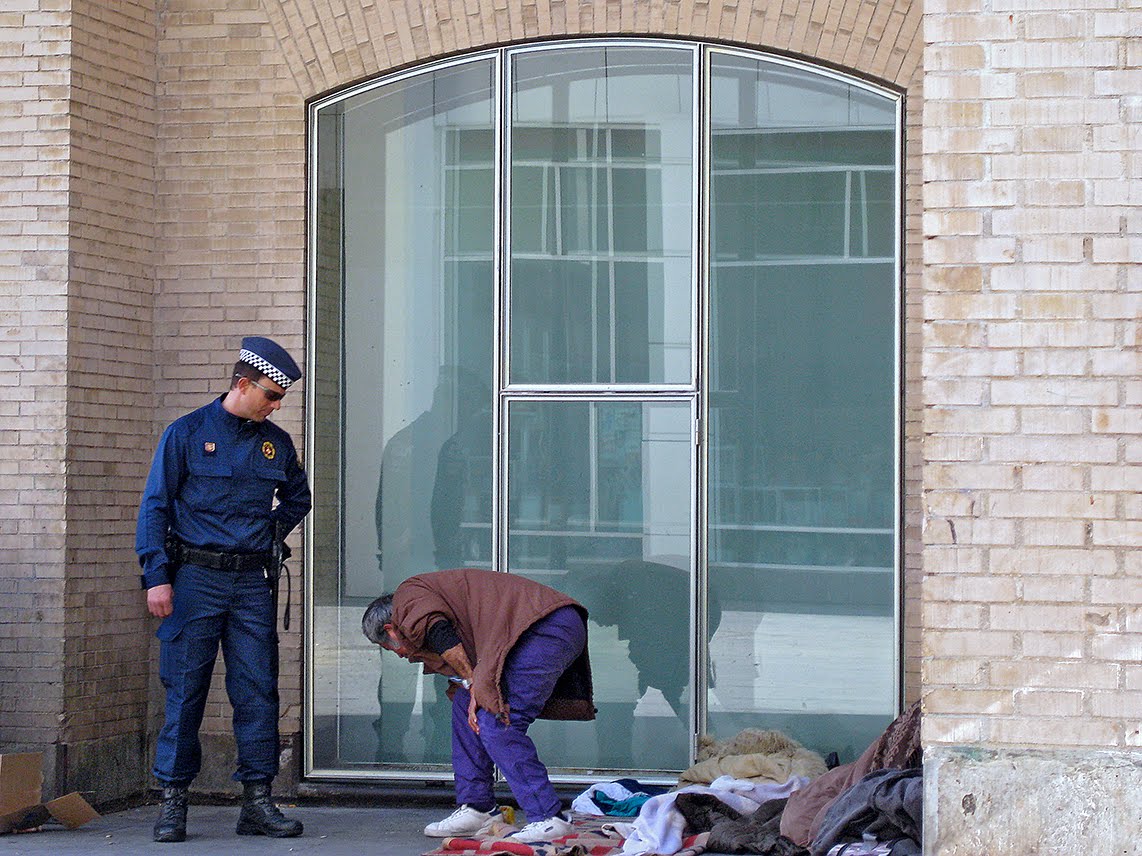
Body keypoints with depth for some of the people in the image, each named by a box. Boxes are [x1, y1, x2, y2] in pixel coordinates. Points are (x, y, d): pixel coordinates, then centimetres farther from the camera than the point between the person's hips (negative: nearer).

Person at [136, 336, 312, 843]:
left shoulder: (276, 443, 12)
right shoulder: (187, 434, 0)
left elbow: (297, 499, 29)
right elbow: (155, 506, -2)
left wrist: (270, 535, 12)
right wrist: (156, 576, -9)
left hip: (253, 582, 4)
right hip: (196, 578, -3)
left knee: (257, 691, 1)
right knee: (185, 691, -1)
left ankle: (258, 801, 5)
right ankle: (172, 801, 5)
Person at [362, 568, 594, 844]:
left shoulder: (407, 596, 6)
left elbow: (438, 632, -14)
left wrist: (474, 686, -15)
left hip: (547, 626, -10)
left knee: (495, 724, -14)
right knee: (465, 704, 16)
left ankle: (548, 818, -12)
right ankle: (476, 808, 17)